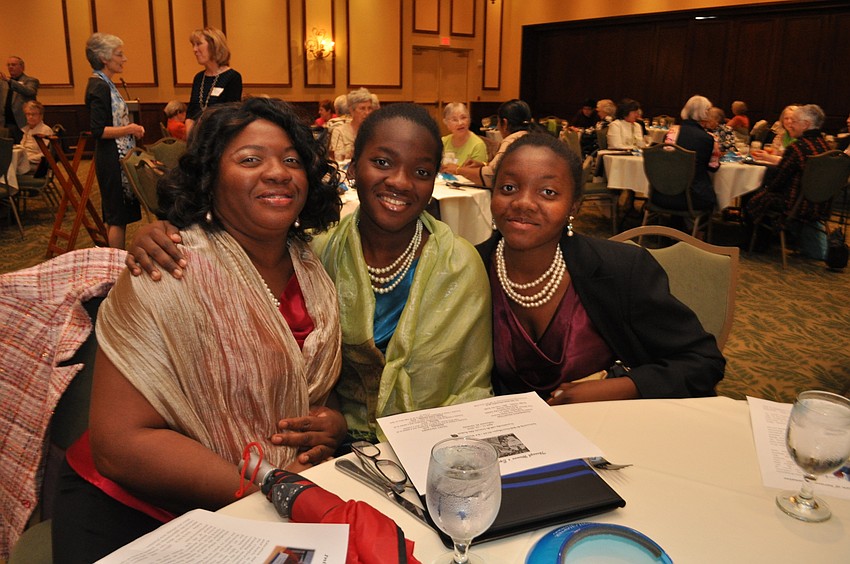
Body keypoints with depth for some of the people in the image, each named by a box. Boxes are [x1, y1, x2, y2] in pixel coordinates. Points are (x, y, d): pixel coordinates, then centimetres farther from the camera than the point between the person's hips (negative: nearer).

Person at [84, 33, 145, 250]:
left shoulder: (105, 84, 13)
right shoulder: (99, 87, -16)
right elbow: (98, 130, -22)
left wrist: (131, 127, 8)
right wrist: (127, 130, -24)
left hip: (119, 157, 10)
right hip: (112, 158, -10)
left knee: (116, 216, 15)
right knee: (118, 217, -4)